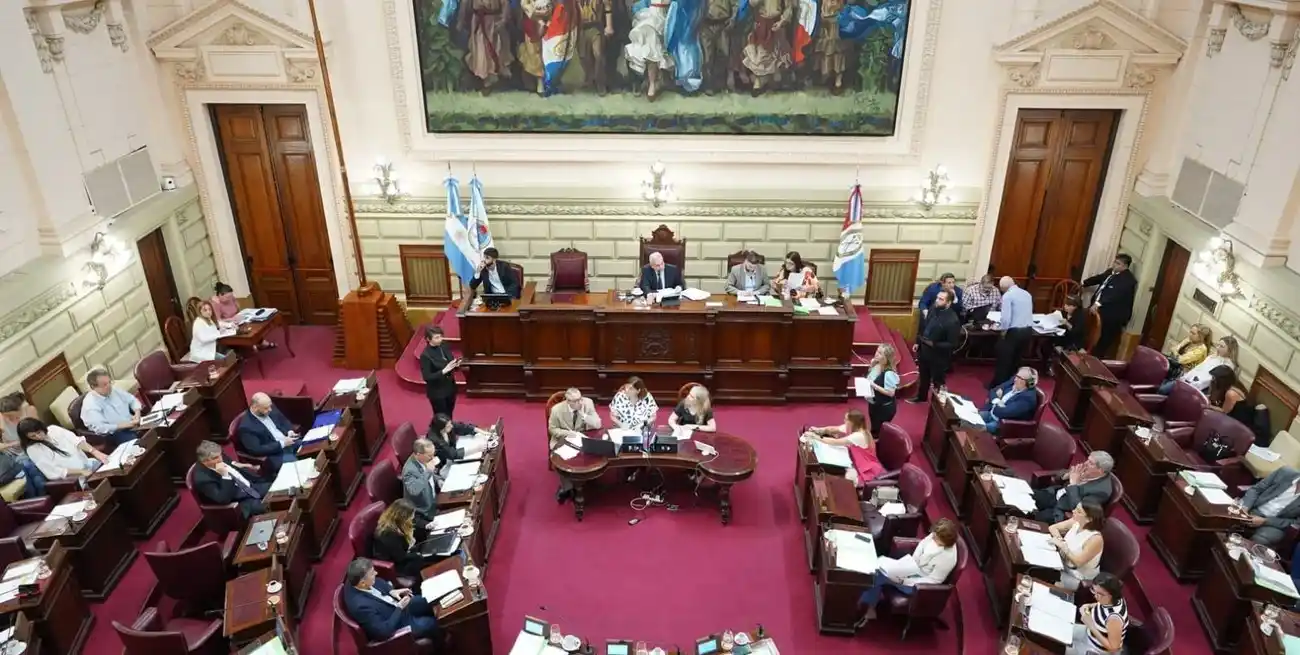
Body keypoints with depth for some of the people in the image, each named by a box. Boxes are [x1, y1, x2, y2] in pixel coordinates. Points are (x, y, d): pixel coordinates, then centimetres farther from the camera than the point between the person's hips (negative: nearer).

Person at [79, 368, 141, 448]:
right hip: (114, 434, -7)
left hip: (131, 424, 7)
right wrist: (124, 425, -24)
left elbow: (132, 400, 16)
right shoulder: (90, 404, -14)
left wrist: (137, 413, -4)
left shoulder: (113, 390, 6)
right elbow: (99, 428, -23)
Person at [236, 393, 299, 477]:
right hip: (274, 455, -7)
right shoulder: (246, 426, -17)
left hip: (290, 442, 7)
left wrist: (290, 432, -5)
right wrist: (282, 443, -22)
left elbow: (285, 421, 17)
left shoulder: (270, 409, 3)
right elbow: (256, 450, -20)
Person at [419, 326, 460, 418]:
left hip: (450, 387, 6)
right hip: (437, 392, -6)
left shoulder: (444, 347, -4)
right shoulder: (425, 355, -22)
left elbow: (451, 362, 10)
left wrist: (456, 365, -14)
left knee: (449, 416, 20)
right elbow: (427, 377, -22)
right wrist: (444, 371, -31)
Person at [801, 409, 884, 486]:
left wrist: (816, 437, -30)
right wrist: (818, 430, -16)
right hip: (857, 464, 9)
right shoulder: (850, 428, -4)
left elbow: (836, 442, -34)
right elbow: (832, 429, 3)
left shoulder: (859, 436, -31)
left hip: (868, 470, -9)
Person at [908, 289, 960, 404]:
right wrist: (918, 342, 10)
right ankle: (921, 397, 49)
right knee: (924, 377, 27)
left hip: (939, 357, -7)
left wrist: (934, 345, -29)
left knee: (937, 382, 13)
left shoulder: (952, 320, -28)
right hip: (924, 351, 7)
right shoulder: (933, 308, -7)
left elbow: (952, 344, -23)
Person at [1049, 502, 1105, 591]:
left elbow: (1078, 562, -27)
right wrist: (1059, 539, -16)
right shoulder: (1075, 522, -8)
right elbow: (1052, 527, 3)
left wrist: (1063, 546, -24)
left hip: (1078, 579, -7)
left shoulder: (1095, 539, -28)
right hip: (1063, 564, 7)